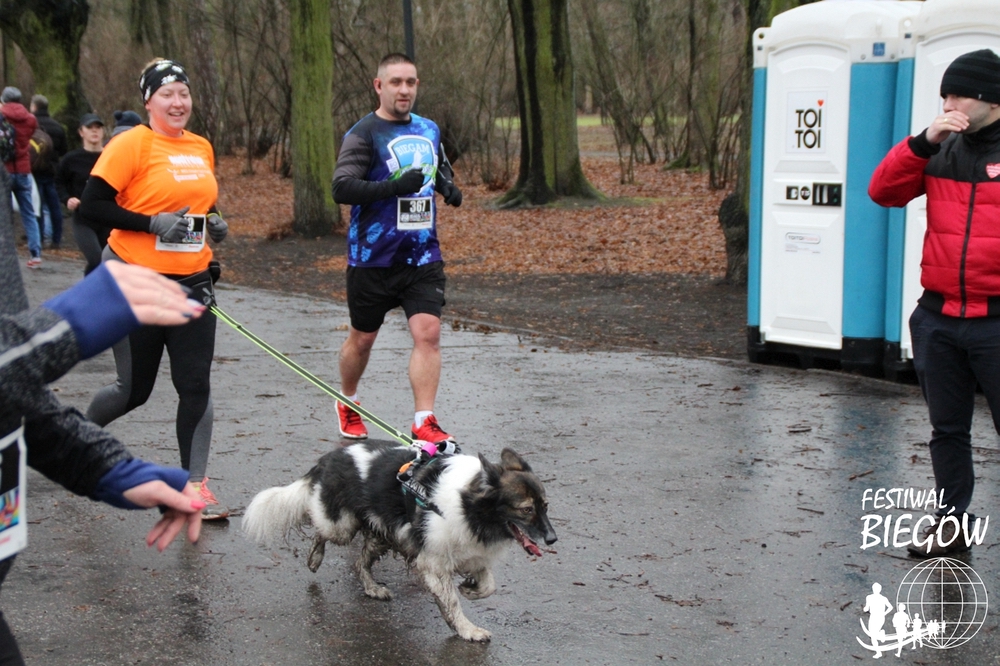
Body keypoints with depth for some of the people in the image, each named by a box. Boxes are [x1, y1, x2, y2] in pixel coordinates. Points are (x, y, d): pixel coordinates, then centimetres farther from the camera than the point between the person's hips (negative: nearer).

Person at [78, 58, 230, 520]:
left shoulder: (202, 148, 10)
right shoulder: (132, 144, -10)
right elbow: (92, 205, -14)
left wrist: (213, 222, 4)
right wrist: (153, 224, -21)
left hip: (191, 282, 5)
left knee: (196, 385, -2)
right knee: (135, 389, 6)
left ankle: (196, 485, 5)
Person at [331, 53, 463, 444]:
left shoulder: (428, 130, 10)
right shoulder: (363, 135, -10)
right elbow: (341, 188, -19)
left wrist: (448, 185, 6)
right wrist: (394, 186, -28)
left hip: (423, 255, 4)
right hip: (372, 259, -4)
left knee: (428, 333, -10)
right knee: (362, 338, 11)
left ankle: (424, 422, -7)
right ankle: (348, 404, 37)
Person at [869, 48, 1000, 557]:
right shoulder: (941, 151, 8)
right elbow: (883, 191, 1)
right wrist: (923, 141, -10)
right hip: (938, 319, 5)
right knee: (948, 429, 13)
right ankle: (952, 522, 24)